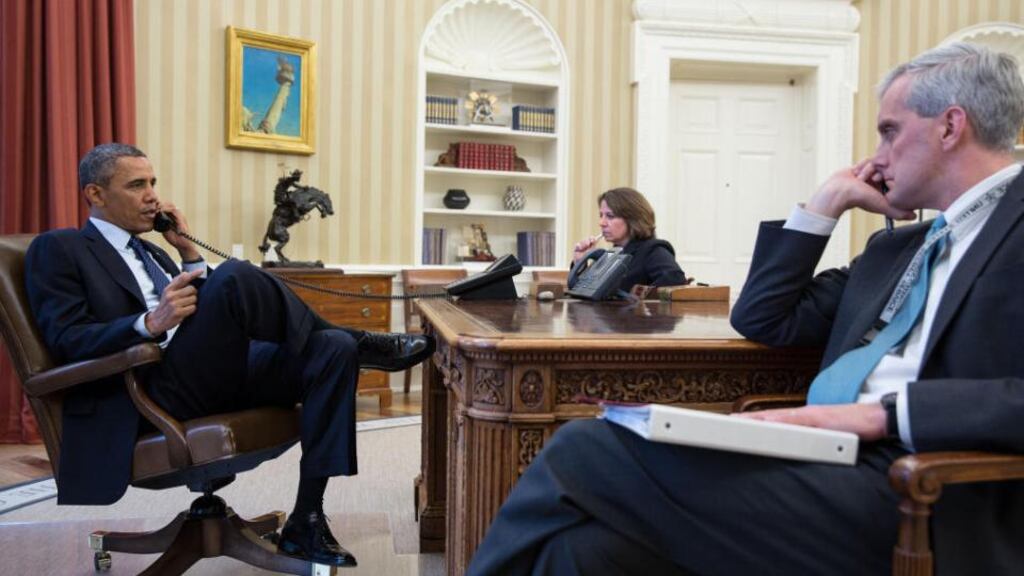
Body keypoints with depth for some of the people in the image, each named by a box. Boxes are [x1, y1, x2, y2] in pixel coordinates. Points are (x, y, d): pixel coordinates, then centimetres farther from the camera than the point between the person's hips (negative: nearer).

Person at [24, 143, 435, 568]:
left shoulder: (151, 252, 29)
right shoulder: (58, 248, 8)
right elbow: (65, 341, -6)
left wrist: (187, 250, 12)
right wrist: (151, 324, -22)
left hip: (214, 377, 7)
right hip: (151, 393, -7)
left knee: (334, 348, -16)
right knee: (236, 276, -30)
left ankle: (306, 522, -18)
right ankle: (364, 343, -12)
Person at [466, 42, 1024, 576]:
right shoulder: (897, 247, 24)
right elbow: (760, 320, 21)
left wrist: (887, 410, -21)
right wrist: (829, 201, 18)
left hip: (903, 490, -7)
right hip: (820, 462, 7)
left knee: (584, 452, -20)